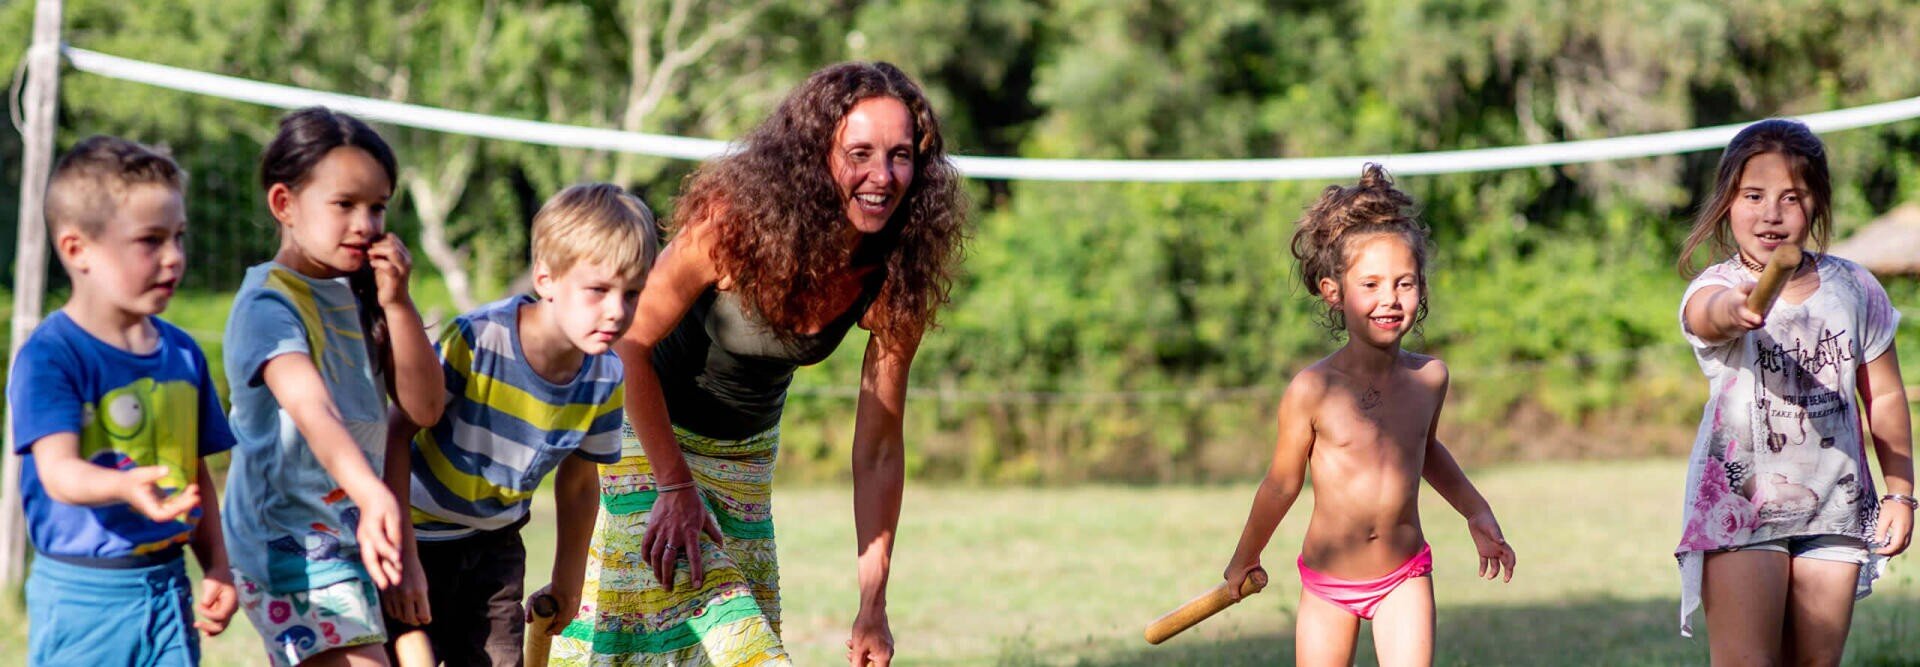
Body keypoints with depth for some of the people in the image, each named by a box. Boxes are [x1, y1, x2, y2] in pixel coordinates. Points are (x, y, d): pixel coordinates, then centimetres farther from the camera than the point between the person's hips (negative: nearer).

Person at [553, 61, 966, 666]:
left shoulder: (895, 281, -19)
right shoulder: (734, 223, -32)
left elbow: (878, 448, -12)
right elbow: (628, 343, -21)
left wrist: (873, 605, -12)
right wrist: (674, 483, -22)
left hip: (746, 451, 5)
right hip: (645, 427, -5)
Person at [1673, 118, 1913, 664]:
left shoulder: (1852, 288, 1)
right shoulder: (1715, 288, -11)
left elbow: (1884, 396, 10)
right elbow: (1708, 313, -38)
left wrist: (1900, 493, 8)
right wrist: (1736, 308, -62)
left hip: (1835, 510, 4)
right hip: (1738, 505, -3)